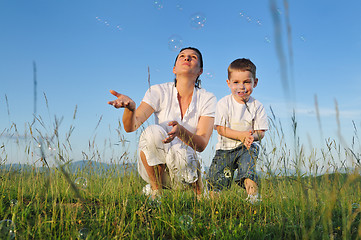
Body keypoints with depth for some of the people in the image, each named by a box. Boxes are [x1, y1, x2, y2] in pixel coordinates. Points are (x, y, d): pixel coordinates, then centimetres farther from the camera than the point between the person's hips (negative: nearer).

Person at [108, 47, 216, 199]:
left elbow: (201, 144, -16)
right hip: (153, 166, 0)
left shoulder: (207, 99, -4)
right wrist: (130, 107, -41)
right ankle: (155, 189, -11)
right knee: (153, 131, -30)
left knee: (179, 153, -36)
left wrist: (180, 131, -38)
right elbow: (131, 126, -18)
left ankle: (197, 191, -3)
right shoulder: (159, 91, -5)